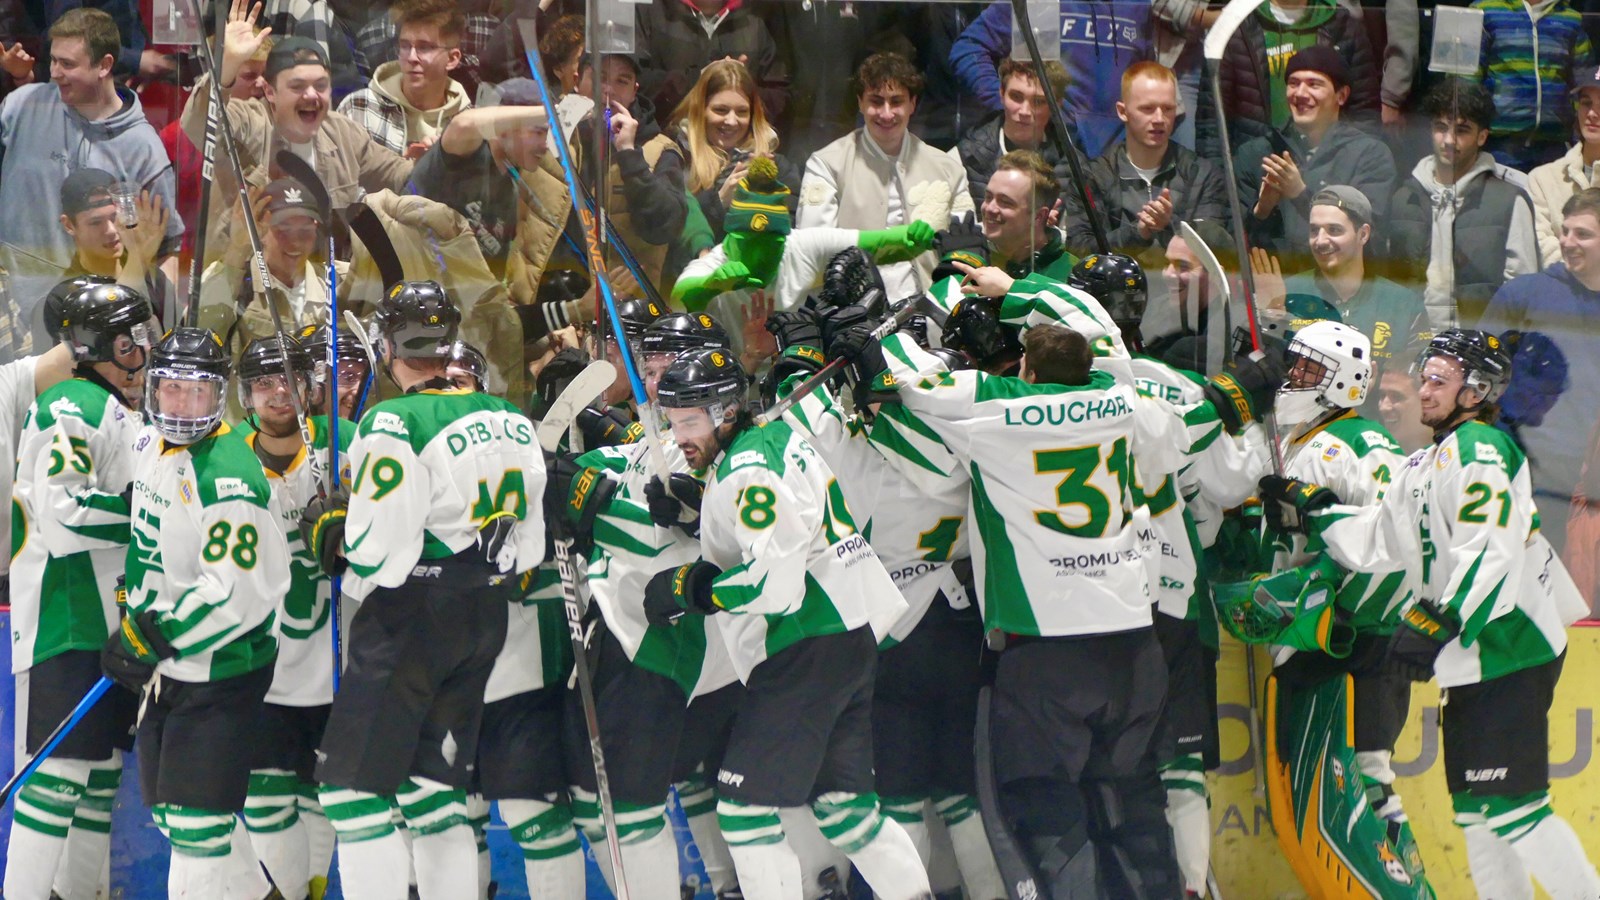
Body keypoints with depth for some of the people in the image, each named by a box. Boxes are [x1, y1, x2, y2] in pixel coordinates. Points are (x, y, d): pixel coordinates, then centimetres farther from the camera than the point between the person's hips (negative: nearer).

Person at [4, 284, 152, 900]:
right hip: (64, 621, -10)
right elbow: (61, 515, -23)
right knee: (60, 768, -13)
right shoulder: (72, 410, -13)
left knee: (101, 767, 11)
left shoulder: (130, 416, 18)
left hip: (113, 617, 10)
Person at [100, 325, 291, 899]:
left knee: (195, 823, -10)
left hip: (219, 673, -9)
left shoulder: (227, 475, -22)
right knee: (167, 808, 17)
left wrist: (149, 637, -22)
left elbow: (236, 592, -27)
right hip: (166, 669, 9)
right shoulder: (149, 449, 6)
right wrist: (132, 618, 19)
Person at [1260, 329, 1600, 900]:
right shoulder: (1428, 464, 20)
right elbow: (1377, 541, 21)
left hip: (1508, 653, -10)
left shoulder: (1481, 449, -11)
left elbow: (1491, 552, -23)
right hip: (1472, 659, 10)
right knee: (1477, 810, 11)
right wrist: (1309, 505, 18)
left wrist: (1436, 624, -28)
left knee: (1510, 809, -14)